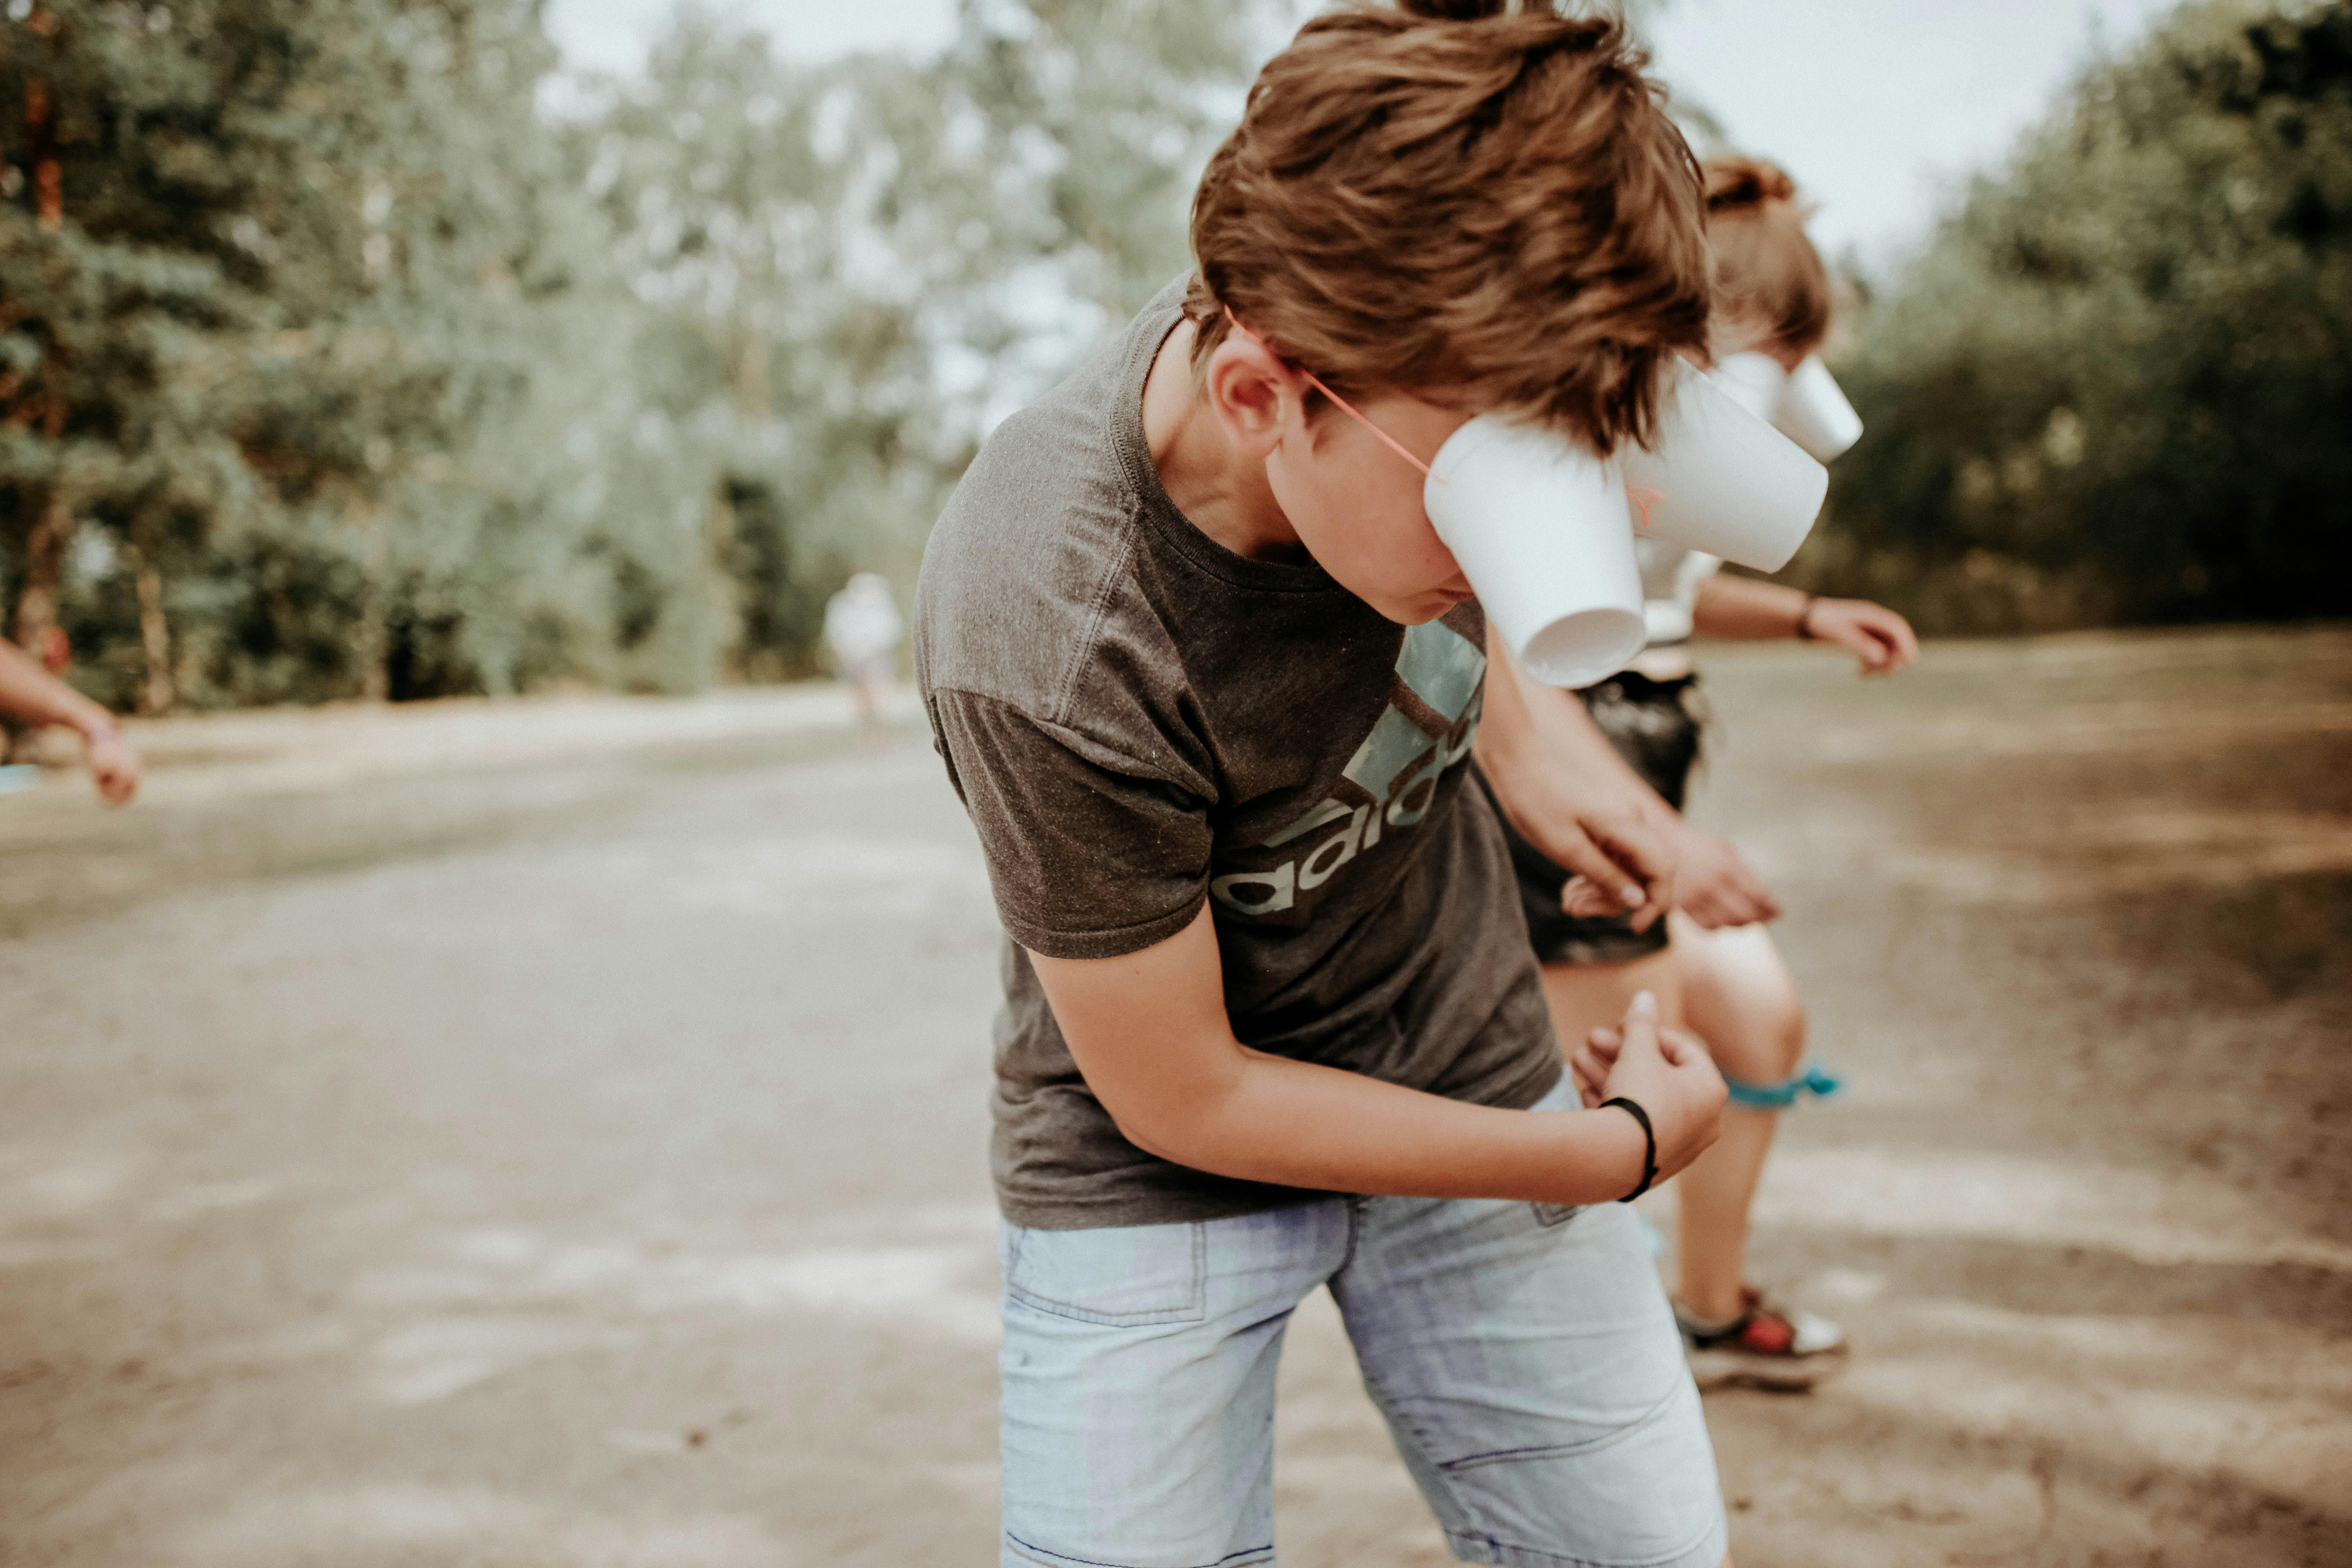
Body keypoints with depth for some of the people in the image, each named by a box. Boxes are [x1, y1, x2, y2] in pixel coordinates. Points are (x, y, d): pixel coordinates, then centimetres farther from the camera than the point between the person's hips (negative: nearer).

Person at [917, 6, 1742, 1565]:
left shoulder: (1423, 354, -18)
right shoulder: (1043, 648, -35)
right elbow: (1184, 1100, -21)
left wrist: (1524, 735, -10)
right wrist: (1619, 1150, -12)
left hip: (1467, 1065, 5)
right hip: (1156, 1160, -4)